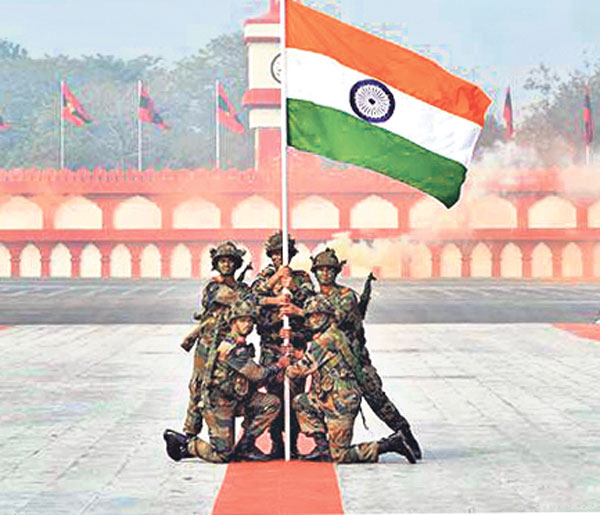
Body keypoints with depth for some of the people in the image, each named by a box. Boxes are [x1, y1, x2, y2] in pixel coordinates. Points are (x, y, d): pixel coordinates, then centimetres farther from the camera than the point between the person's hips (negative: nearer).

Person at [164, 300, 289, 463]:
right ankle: (184, 443, 12)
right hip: (218, 404, -9)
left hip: (236, 399, 9)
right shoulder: (232, 348, -22)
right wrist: (279, 366, -7)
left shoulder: (243, 346, 9)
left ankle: (246, 445, 0)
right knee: (222, 455, -8)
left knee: (272, 403, -7)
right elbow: (257, 375, -22)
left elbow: (252, 379, 15)